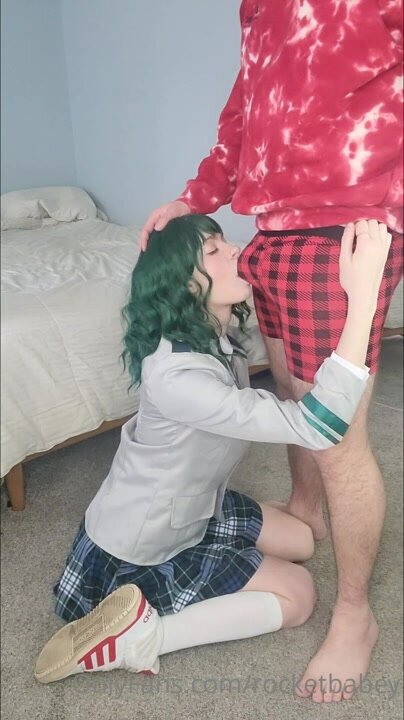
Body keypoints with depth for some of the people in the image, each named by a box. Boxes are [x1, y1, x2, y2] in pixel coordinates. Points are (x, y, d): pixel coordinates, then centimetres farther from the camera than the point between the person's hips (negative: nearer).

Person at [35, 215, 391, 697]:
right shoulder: (176, 374, -37)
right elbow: (317, 427, -43)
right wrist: (363, 292, -45)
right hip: (139, 550, -8)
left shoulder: (213, 334, -10)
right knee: (298, 595, 0)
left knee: (301, 541, 15)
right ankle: (139, 634, -3)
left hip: (188, 509, 8)